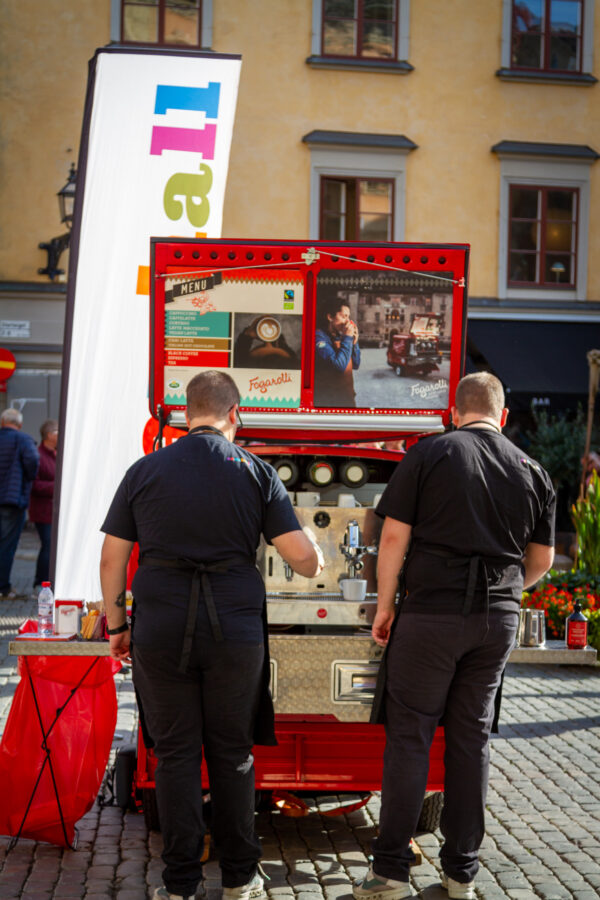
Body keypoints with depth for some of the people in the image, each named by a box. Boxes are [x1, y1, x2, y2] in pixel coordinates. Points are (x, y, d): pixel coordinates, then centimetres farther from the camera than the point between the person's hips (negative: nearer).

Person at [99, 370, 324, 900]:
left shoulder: (146, 471, 3)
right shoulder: (256, 472, 0)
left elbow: (113, 558, 5)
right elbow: (302, 557, -3)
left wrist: (116, 623, 16)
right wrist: (315, 563, 20)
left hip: (160, 632, 0)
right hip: (234, 632, 0)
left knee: (175, 754, 9)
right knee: (233, 754, 12)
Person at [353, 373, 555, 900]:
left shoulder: (429, 455, -4)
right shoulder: (532, 471, 6)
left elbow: (394, 536, -8)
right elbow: (541, 560, 13)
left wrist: (385, 605, 1)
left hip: (432, 612, -4)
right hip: (499, 619, 4)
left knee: (410, 735, 3)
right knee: (472, 737, 12)